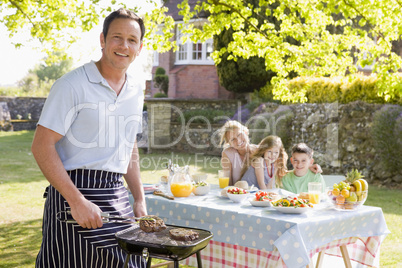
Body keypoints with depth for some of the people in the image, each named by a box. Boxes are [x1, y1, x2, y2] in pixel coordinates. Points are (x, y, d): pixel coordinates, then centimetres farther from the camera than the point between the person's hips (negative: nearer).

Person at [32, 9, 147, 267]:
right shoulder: (72, 85, -9)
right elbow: (42, 147, -14)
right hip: (74, 191, -6)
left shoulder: (135, 93, 13)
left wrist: (140, 199, 15)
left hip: (117, 196, 6)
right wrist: (77, 201, -19)